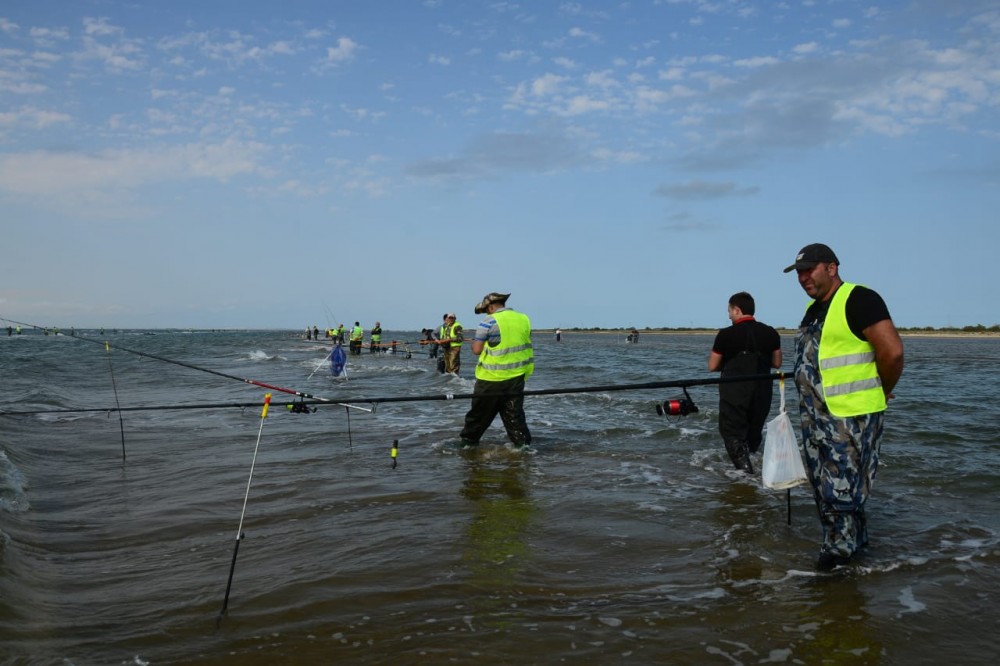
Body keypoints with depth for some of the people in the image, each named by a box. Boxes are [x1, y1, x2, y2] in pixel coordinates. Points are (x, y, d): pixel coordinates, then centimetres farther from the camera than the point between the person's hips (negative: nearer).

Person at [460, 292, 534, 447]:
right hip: (517, 378, 4)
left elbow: (476, 350, -12)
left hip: (491, 378, -4)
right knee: (515, 415, 10)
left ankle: (467, 443, 22)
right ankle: (524, 445, 5)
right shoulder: (524, 319, 5)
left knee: (478, 415, 10)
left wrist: (476, 340, 7)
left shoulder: (489, 322, -12)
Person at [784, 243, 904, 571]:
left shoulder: (858, 299, -13)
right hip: (815, 417, 9)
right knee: (824, 486, 15)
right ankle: (854, 540, 30)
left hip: (852, 417, -9)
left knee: (842, 485, -3)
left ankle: (840, 548, 11)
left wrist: (882, 391, -7)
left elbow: (892, 351, -20)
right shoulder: (813, 308, 15)